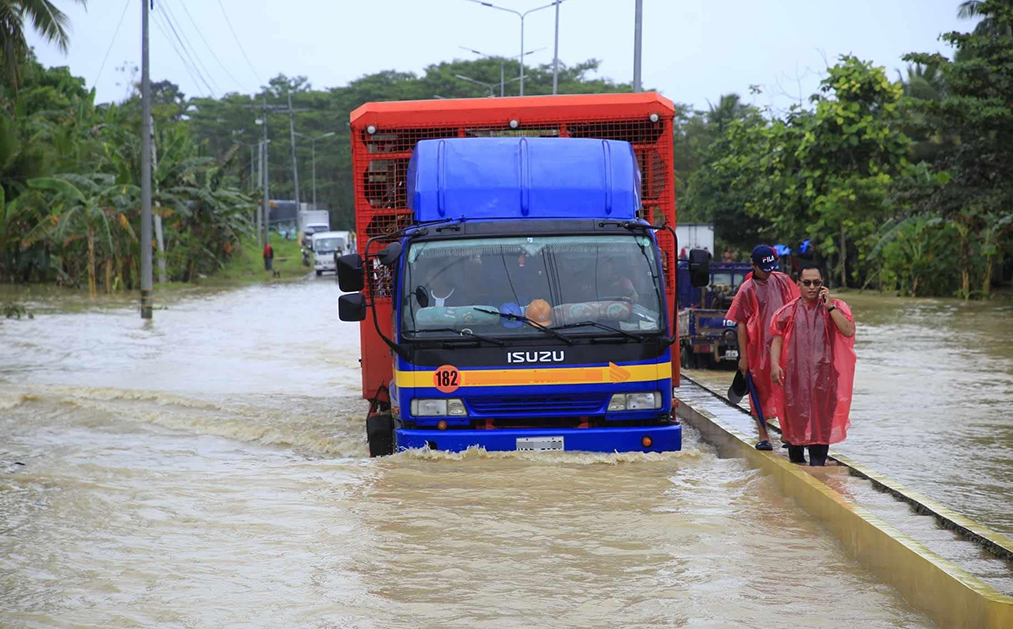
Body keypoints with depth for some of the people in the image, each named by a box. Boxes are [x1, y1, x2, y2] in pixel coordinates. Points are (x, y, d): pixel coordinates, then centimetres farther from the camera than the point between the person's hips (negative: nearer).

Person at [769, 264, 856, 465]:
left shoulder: (835, 308, 6)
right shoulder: (788, 311, 7)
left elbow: (849, 331, -9)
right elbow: (777, 339, 2)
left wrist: (829, 306, -13)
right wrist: (774, 363, -13)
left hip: (823, 374, -1)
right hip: (795, 372, 1)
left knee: (821, 418, -5)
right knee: (795, 416, 6)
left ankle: (817, 461, -2)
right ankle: (796, 457, 26)